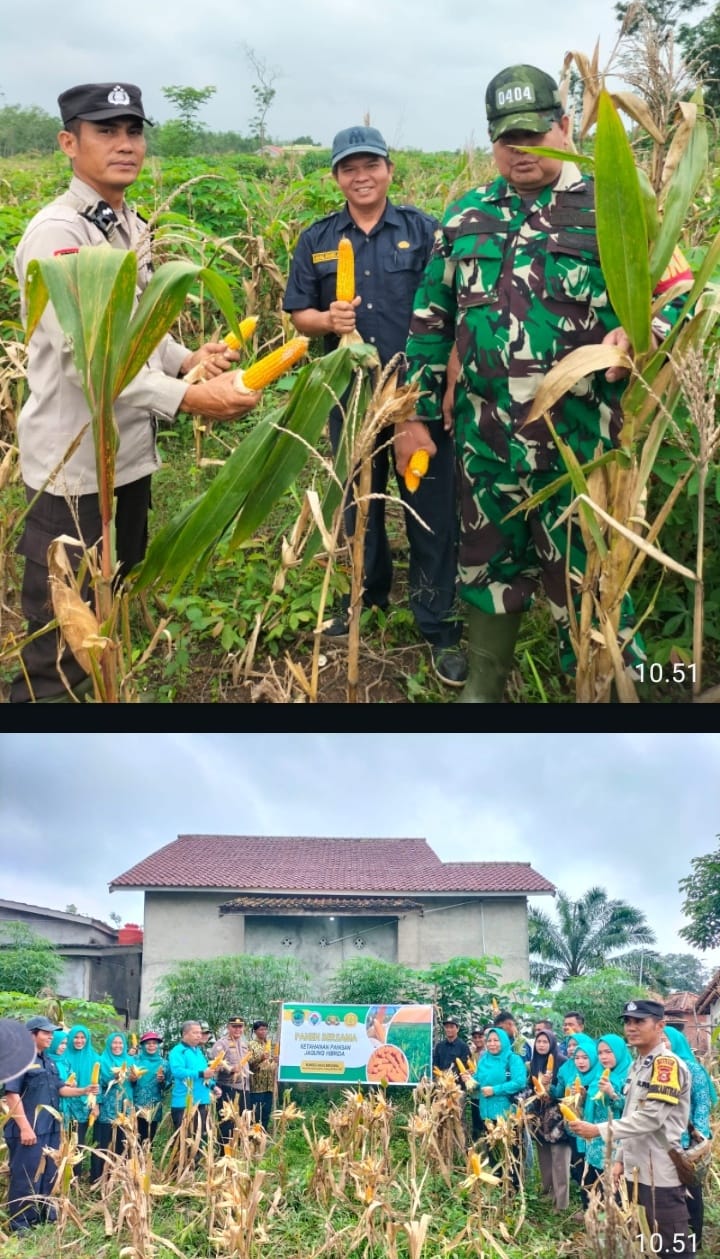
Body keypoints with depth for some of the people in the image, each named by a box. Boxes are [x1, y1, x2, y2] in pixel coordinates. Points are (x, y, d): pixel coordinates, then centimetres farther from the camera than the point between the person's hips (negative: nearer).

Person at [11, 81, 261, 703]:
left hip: (133, 452, 8)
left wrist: (188, 358, -1)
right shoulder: (55, 234, -17)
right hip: (73, 464, -8)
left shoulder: (134, 230, 11)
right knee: (62, 628, 2)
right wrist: (186, 397, -32)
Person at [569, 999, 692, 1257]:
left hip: (661, 1175, -9)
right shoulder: (637, 1066, 15)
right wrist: (620, 1159, 15)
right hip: (635, 1172, 9)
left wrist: (598, 1129, -23)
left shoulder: (669, 1064, -13)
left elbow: (651, 1117, -23)